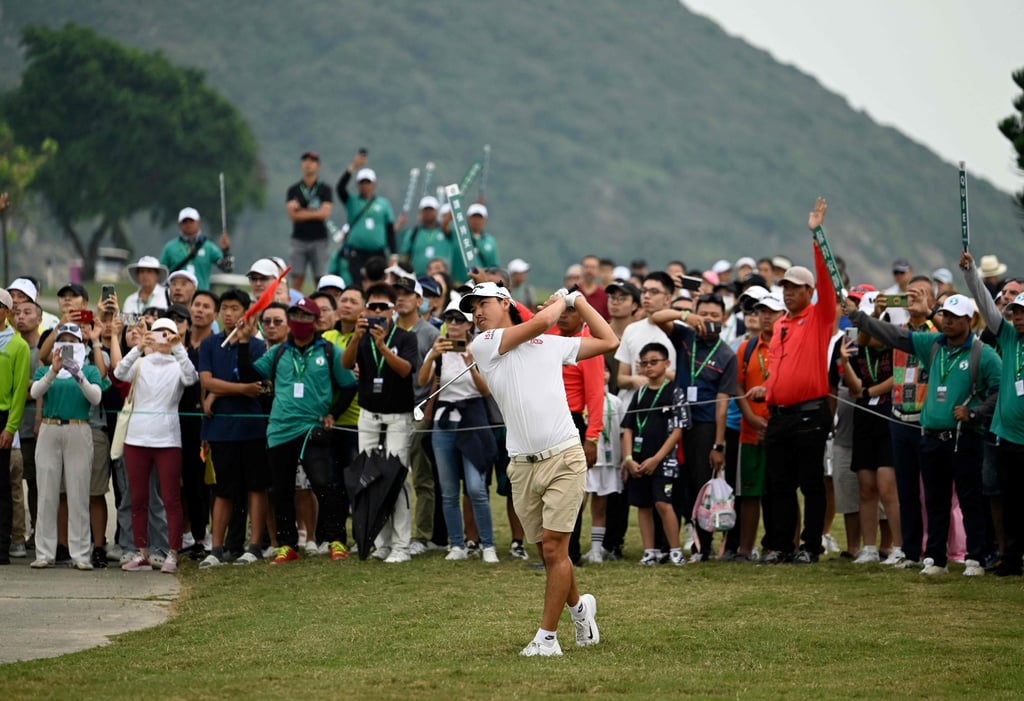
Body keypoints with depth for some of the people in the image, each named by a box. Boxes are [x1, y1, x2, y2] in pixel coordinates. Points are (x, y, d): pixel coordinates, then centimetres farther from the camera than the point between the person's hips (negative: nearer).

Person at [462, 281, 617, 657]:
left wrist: (578, 300, 24)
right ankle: (579, 606, 35)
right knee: (548, 552, 9)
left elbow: (608, 341, 23)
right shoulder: (484, 345, 5)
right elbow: (541, 321, -5)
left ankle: (547, 637, -5)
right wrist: (560, 300, 12)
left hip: (564, 459, -1)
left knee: (553, 548, -9)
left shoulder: (552, 344, 14)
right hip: (522, 467, 1)